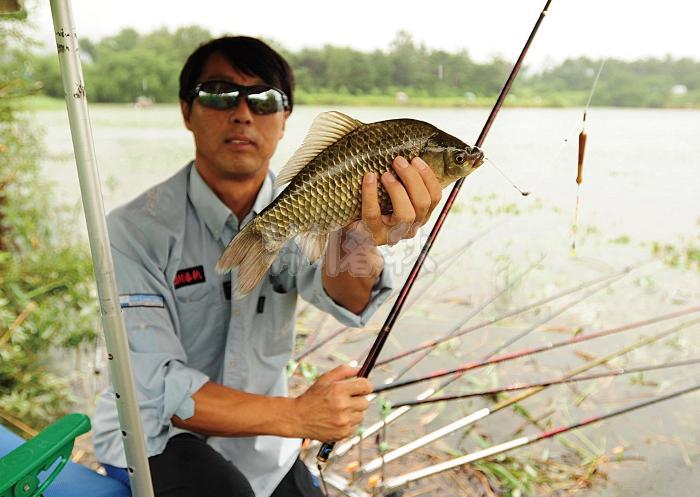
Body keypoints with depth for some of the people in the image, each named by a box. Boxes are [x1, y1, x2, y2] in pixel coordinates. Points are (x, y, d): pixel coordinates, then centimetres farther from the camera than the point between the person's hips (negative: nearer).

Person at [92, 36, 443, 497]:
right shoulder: (139, 229, -20)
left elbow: (343, 298, -31)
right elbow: (153, 388, -24)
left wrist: (360, 242, -54)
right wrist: (295, 415, -31)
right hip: (152, 438, -3)